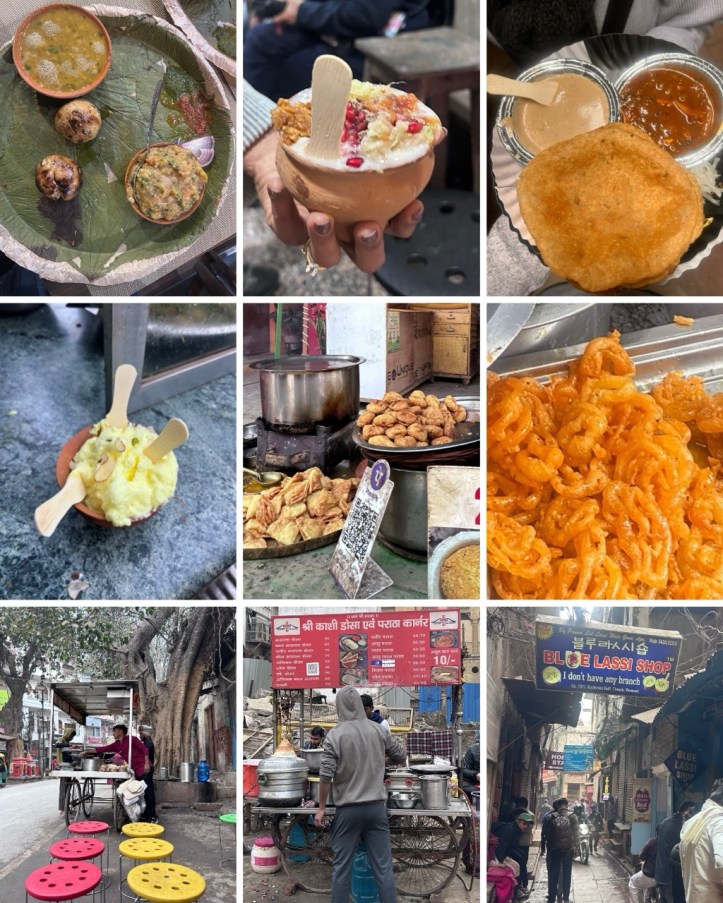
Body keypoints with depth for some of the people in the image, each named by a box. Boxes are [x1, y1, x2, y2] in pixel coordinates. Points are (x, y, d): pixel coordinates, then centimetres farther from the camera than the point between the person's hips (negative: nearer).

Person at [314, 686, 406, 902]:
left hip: (347, 809, -2)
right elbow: (401, 756, 14)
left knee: (342, 866, 7)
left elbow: (326, 776, -12)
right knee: (383, 866, 5)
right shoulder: (378, 730, 1)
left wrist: (321, 808, -1)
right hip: (376, 806, 2)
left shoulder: (335, 735, -8)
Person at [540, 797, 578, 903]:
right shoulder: (572, 816, -4)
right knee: (567, 873, 11)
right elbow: (575, 833, -5)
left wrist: (543, 847, 5)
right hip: (568, 848, 0)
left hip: (553, 849, 0)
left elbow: (544, 833, -2)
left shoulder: (549, 817, -3)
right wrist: (575, 846, 3)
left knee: (553, 874, 6)